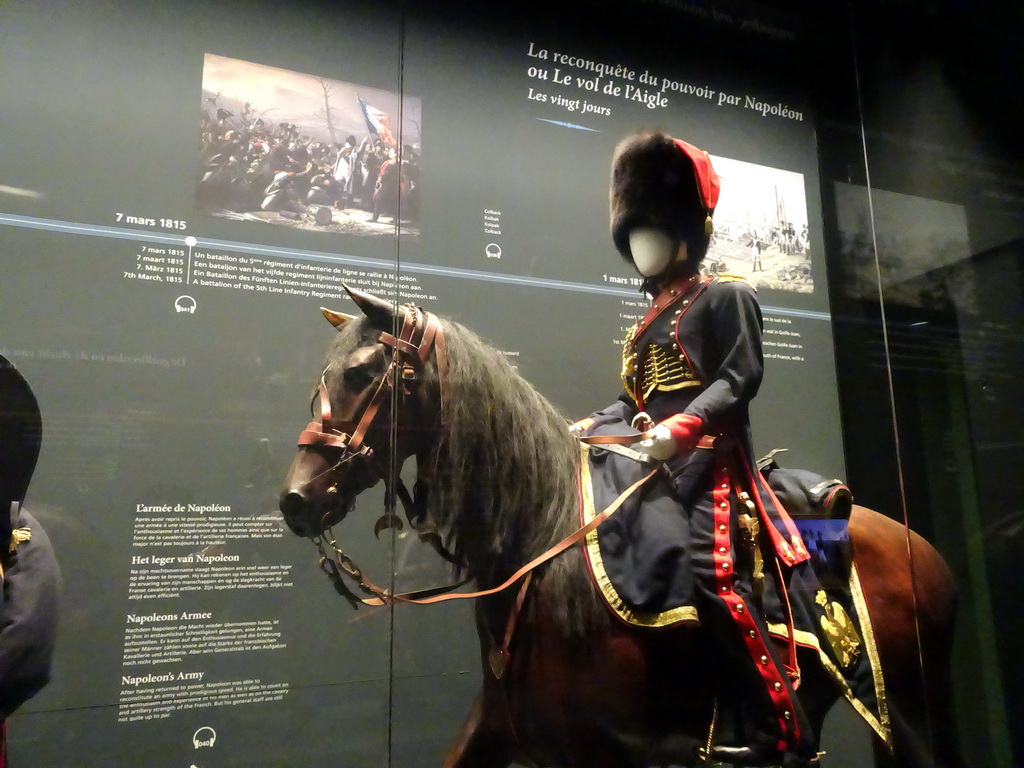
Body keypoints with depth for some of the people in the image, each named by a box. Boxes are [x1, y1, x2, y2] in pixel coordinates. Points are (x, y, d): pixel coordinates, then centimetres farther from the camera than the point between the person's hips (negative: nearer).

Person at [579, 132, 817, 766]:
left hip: (709, 462, -8)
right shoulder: (650, 321, 26)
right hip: (654, 464, 9)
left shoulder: (726, 296, 3)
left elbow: (740, 379, -11)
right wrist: (590, 428, 5)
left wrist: (682, 427, -26)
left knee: (715, 575, -20)